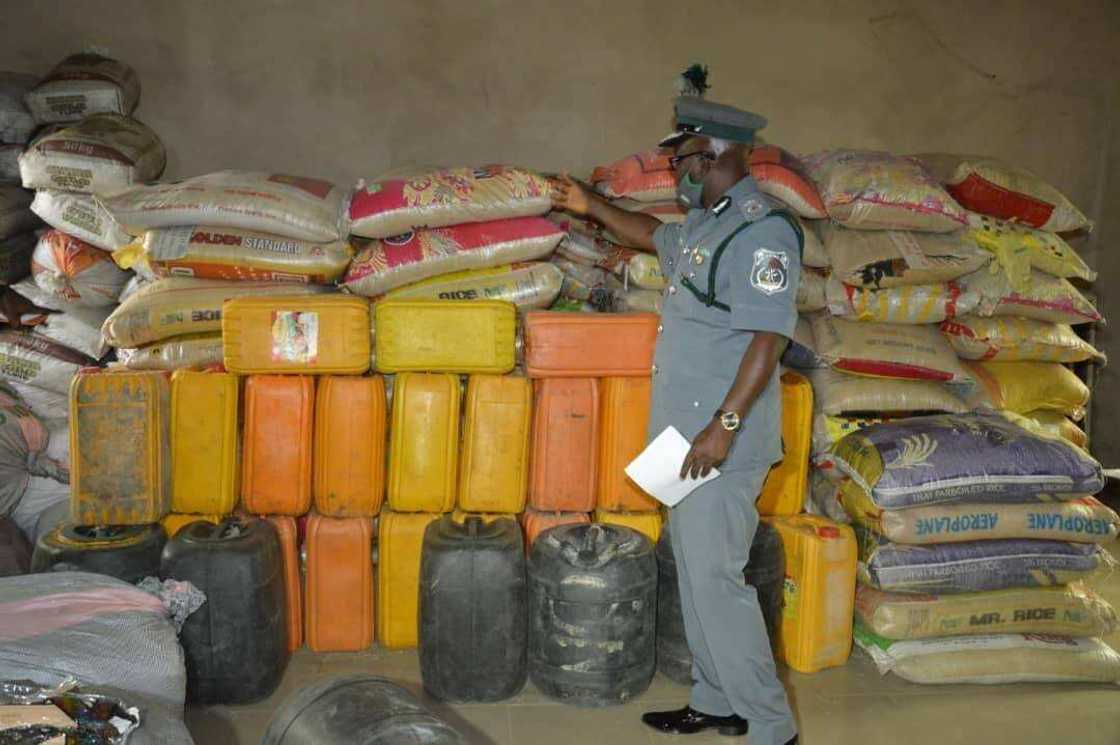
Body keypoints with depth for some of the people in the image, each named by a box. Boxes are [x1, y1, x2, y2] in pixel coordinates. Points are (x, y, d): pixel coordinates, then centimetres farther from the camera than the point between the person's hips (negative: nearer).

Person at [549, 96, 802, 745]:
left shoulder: (762, 231, -14)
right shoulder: (703, 224, 15)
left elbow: (768, 338, -22)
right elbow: (653, 236, 38)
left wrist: (725, 425, -26)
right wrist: (592, 207, 37)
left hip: (724, 441, -10)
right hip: (688, 434, 10)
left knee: (715, 577, -7)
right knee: (696, 571, 16)